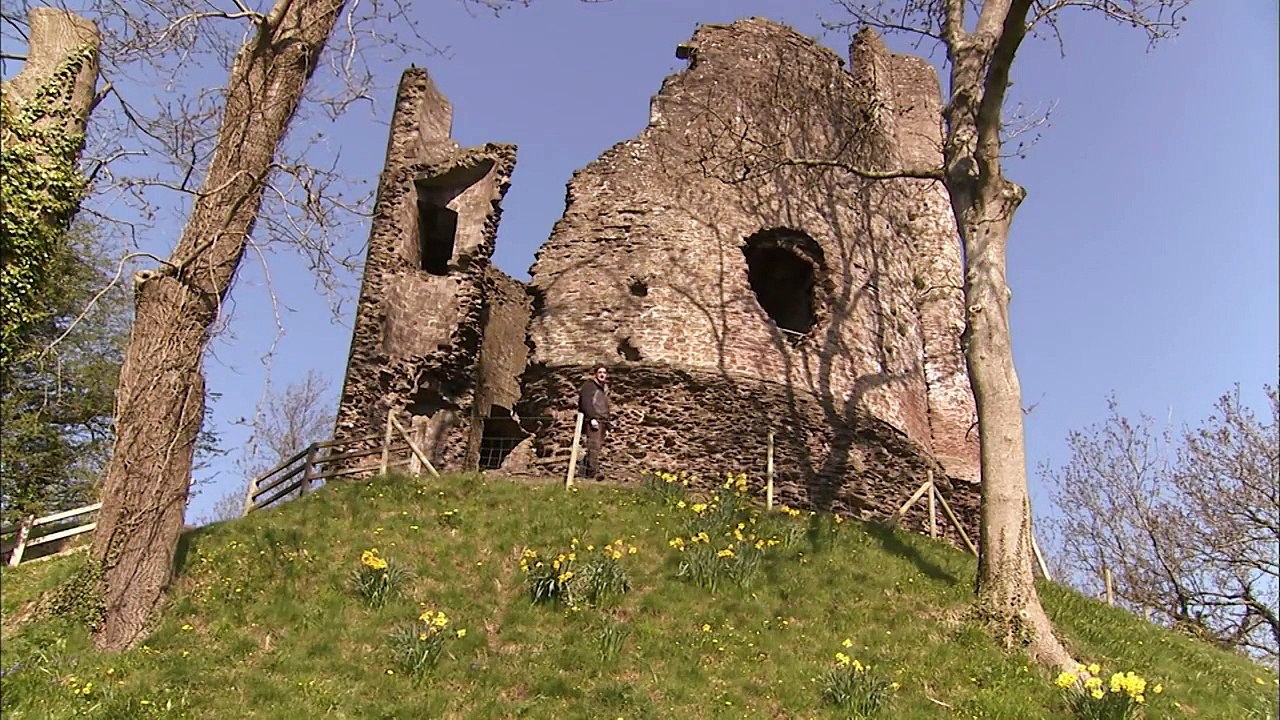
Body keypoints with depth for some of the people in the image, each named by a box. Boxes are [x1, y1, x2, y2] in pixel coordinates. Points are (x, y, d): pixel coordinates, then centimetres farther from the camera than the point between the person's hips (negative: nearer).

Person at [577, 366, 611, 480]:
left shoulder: (604, 389, 26)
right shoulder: (589, 386, 2)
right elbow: (586, 403, -11)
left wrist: (607, 425, 22)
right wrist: (592, 418, -20)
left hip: (603, 422, 8)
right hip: (593, 421, -8)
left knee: (597, 446, 2)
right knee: (594, 445, -18)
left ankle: (588, 471, 4)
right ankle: (594, 471, -27)